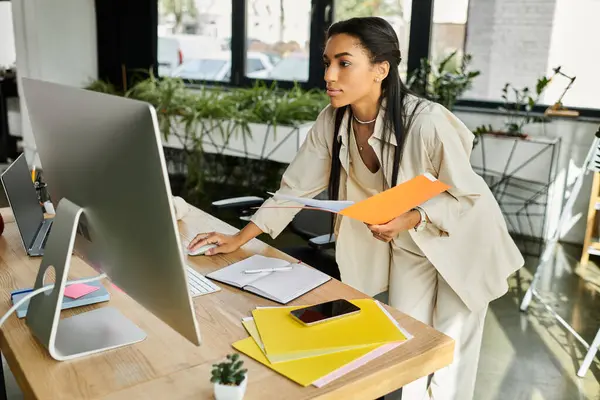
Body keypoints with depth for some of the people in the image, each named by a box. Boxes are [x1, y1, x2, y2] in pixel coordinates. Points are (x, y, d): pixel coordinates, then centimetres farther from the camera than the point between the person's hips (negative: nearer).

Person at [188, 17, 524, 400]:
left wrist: (408, 220, -37)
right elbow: (297, 187, -10)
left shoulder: (427, 122, -33)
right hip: (407, 248, 4)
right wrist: (238, 239, -12)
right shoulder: (332, 121, -17)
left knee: (450, 358, 7)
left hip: (461, 245, -4)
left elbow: (466, 195, -21)